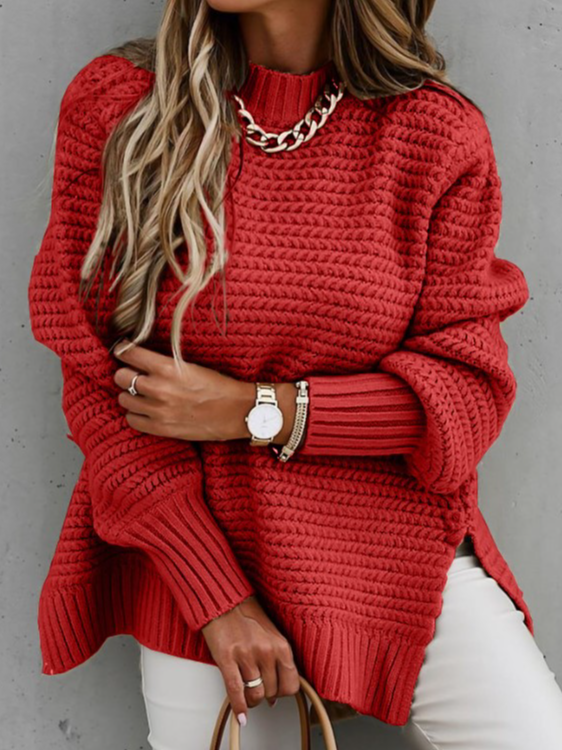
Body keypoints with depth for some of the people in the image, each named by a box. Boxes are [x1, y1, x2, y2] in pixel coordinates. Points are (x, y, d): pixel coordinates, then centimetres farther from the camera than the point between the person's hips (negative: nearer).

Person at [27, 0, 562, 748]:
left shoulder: (438, 132, -4)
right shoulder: (115, 104, -3)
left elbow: (469, 388, -4)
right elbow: (95, 372, -5)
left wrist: (254, 411, -15)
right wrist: (216, 595, -10)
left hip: (401, 547, 0)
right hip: (193, 557, 0)